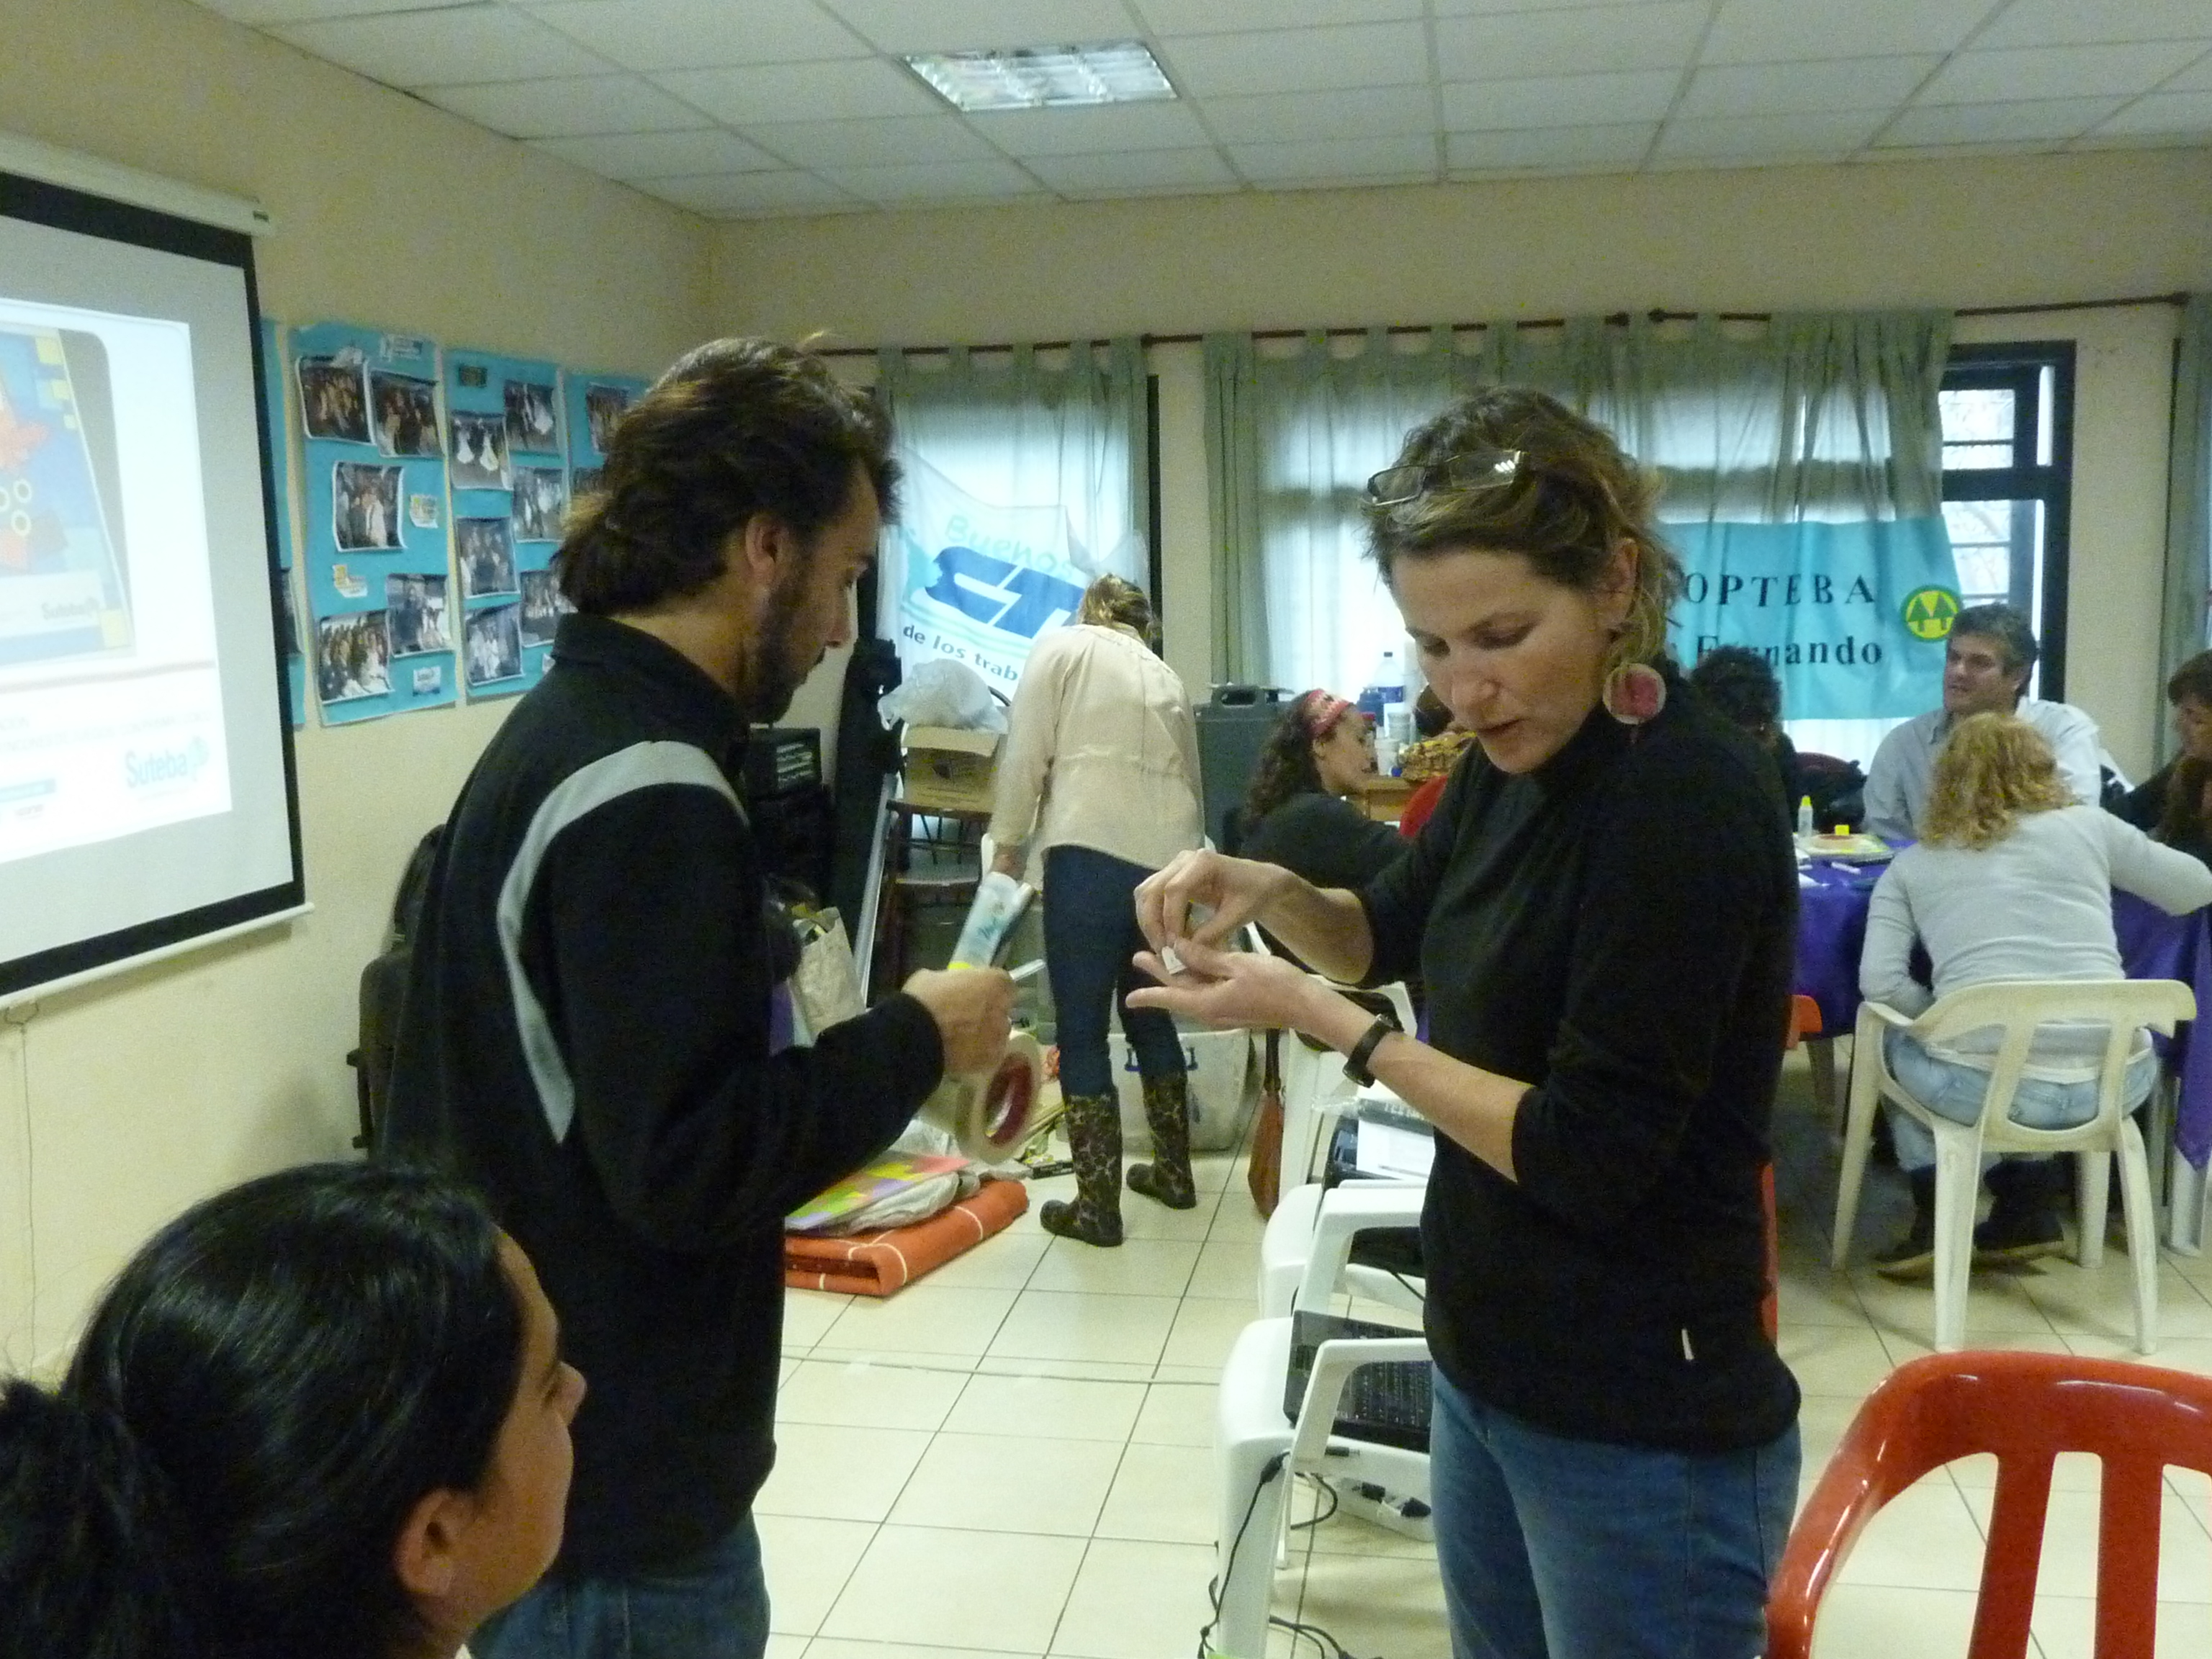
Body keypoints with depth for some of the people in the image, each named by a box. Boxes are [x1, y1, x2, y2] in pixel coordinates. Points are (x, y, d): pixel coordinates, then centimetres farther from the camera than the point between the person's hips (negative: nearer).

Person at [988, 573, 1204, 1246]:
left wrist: (1008, 845, 6)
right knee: (1149, 1016, 22)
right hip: (1169, 862, 6)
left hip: (1091, 855, -5)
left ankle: (1097, 1205, 7)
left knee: (1082, 1032, 4)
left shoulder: (1062, 647, 8)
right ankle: (1173, 1172, 31)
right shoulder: (1168, 678, 23)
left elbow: (1026, 753, -1)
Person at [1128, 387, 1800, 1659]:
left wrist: (1320, 1020, -20)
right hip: (1486, 1365, 8)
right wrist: (1270, 892, -3)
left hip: (1641, 1424, -8)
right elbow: (1399, 935, 17)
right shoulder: (1520, 759, 1)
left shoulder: (1690, 804, -24)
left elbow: (1588, 1158, -24)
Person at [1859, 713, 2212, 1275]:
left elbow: (1879, 982, -1)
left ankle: (1937, 1219, 23)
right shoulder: (2086, 825, 12)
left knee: (1892, 1034, 31)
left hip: (1987, 1086, -2)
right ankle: (2027, 1213, 30)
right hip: (2116, 1079, 3)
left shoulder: (1911, 864, 10)